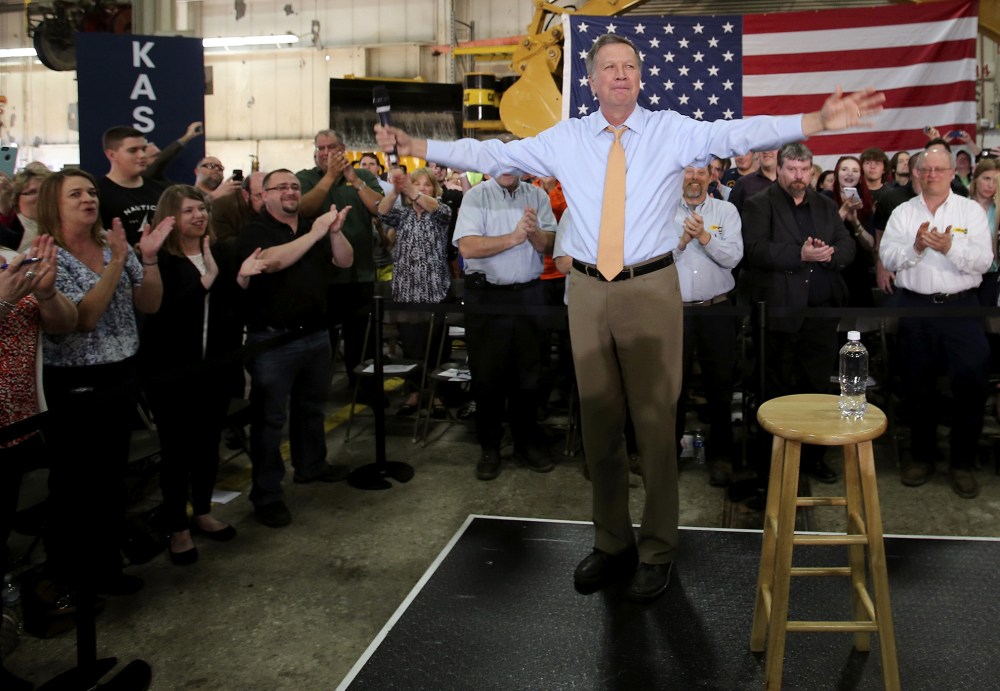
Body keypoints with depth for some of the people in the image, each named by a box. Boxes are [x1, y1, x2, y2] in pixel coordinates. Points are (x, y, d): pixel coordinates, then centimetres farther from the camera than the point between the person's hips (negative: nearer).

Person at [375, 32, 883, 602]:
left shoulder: (673, 131, 2)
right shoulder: (564, 140, 8)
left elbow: (740, 134, -11)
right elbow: (491, 154, 6)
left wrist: (819, 122, -25)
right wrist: (414, 146, 1)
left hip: (652, 288, -2)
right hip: (588, 290, 3)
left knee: (656, 420, 2)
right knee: (599, 421, 11)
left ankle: (658, 550, 19)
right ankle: (611, 543, 28)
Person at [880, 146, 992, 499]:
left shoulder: (972, 211, 3)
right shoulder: (903, 213, 6)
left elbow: (983, 260, -6)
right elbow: (887, 258, -3)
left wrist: (949, 247, -22)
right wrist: (915, 246, -21)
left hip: (961, 307, -1)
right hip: (915, 307, 2)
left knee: (970, 383, -6)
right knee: (917, 384, 10)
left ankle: (962, 462, 10)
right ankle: (922, 456, 26)